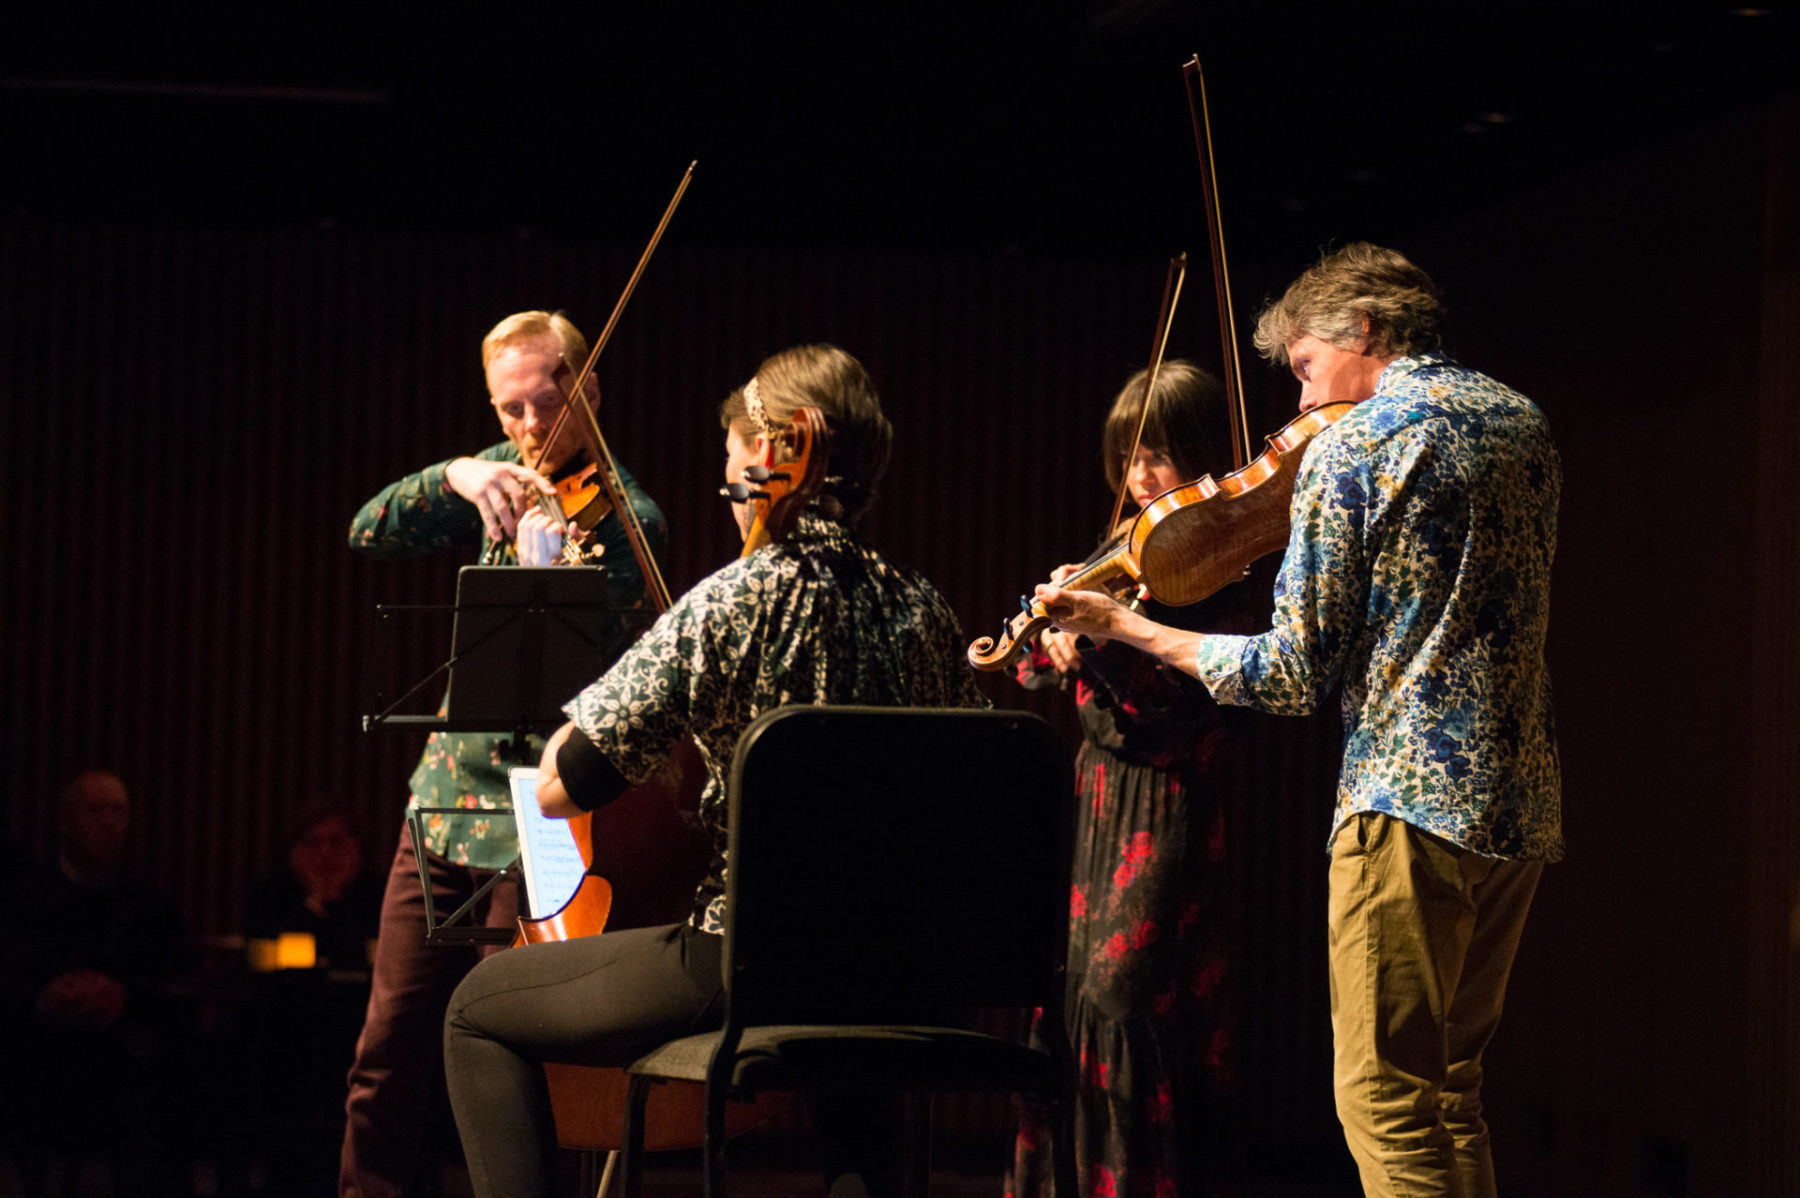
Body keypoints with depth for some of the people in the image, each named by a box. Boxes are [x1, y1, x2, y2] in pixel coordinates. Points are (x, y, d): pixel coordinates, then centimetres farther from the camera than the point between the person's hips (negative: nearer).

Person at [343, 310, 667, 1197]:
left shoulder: (627, 518, -10)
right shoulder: (497, 476, 7)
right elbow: (372, 535, -1)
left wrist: (542, 556, -40)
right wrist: (449, 478, -19)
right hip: (446, 794, 6)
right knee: (391, 1049, 7)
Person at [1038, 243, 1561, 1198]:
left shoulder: (1350, 447, -8)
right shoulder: (1522, 424, 15)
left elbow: (1295, 677, -8)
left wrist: (1123, 626, 1)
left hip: (1412, 798, -8)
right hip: (1524, 803, 8)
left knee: (1386, 1100, -7)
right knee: (1448, 1090, 16)